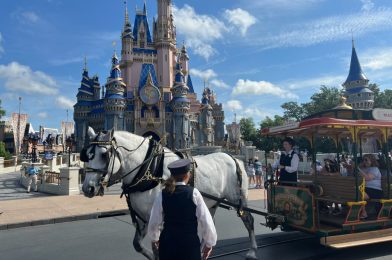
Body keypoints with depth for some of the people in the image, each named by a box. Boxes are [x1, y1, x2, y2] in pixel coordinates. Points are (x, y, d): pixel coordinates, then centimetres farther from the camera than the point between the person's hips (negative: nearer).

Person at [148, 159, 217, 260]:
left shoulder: (163, 194, -5)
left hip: (167, 242, 3)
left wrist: (154, 239, 23)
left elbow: (154, 222, 3)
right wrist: (209, 243, 6)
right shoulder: (193, 193, -12)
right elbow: (206, 220, -9)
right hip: (190, 244, -2)